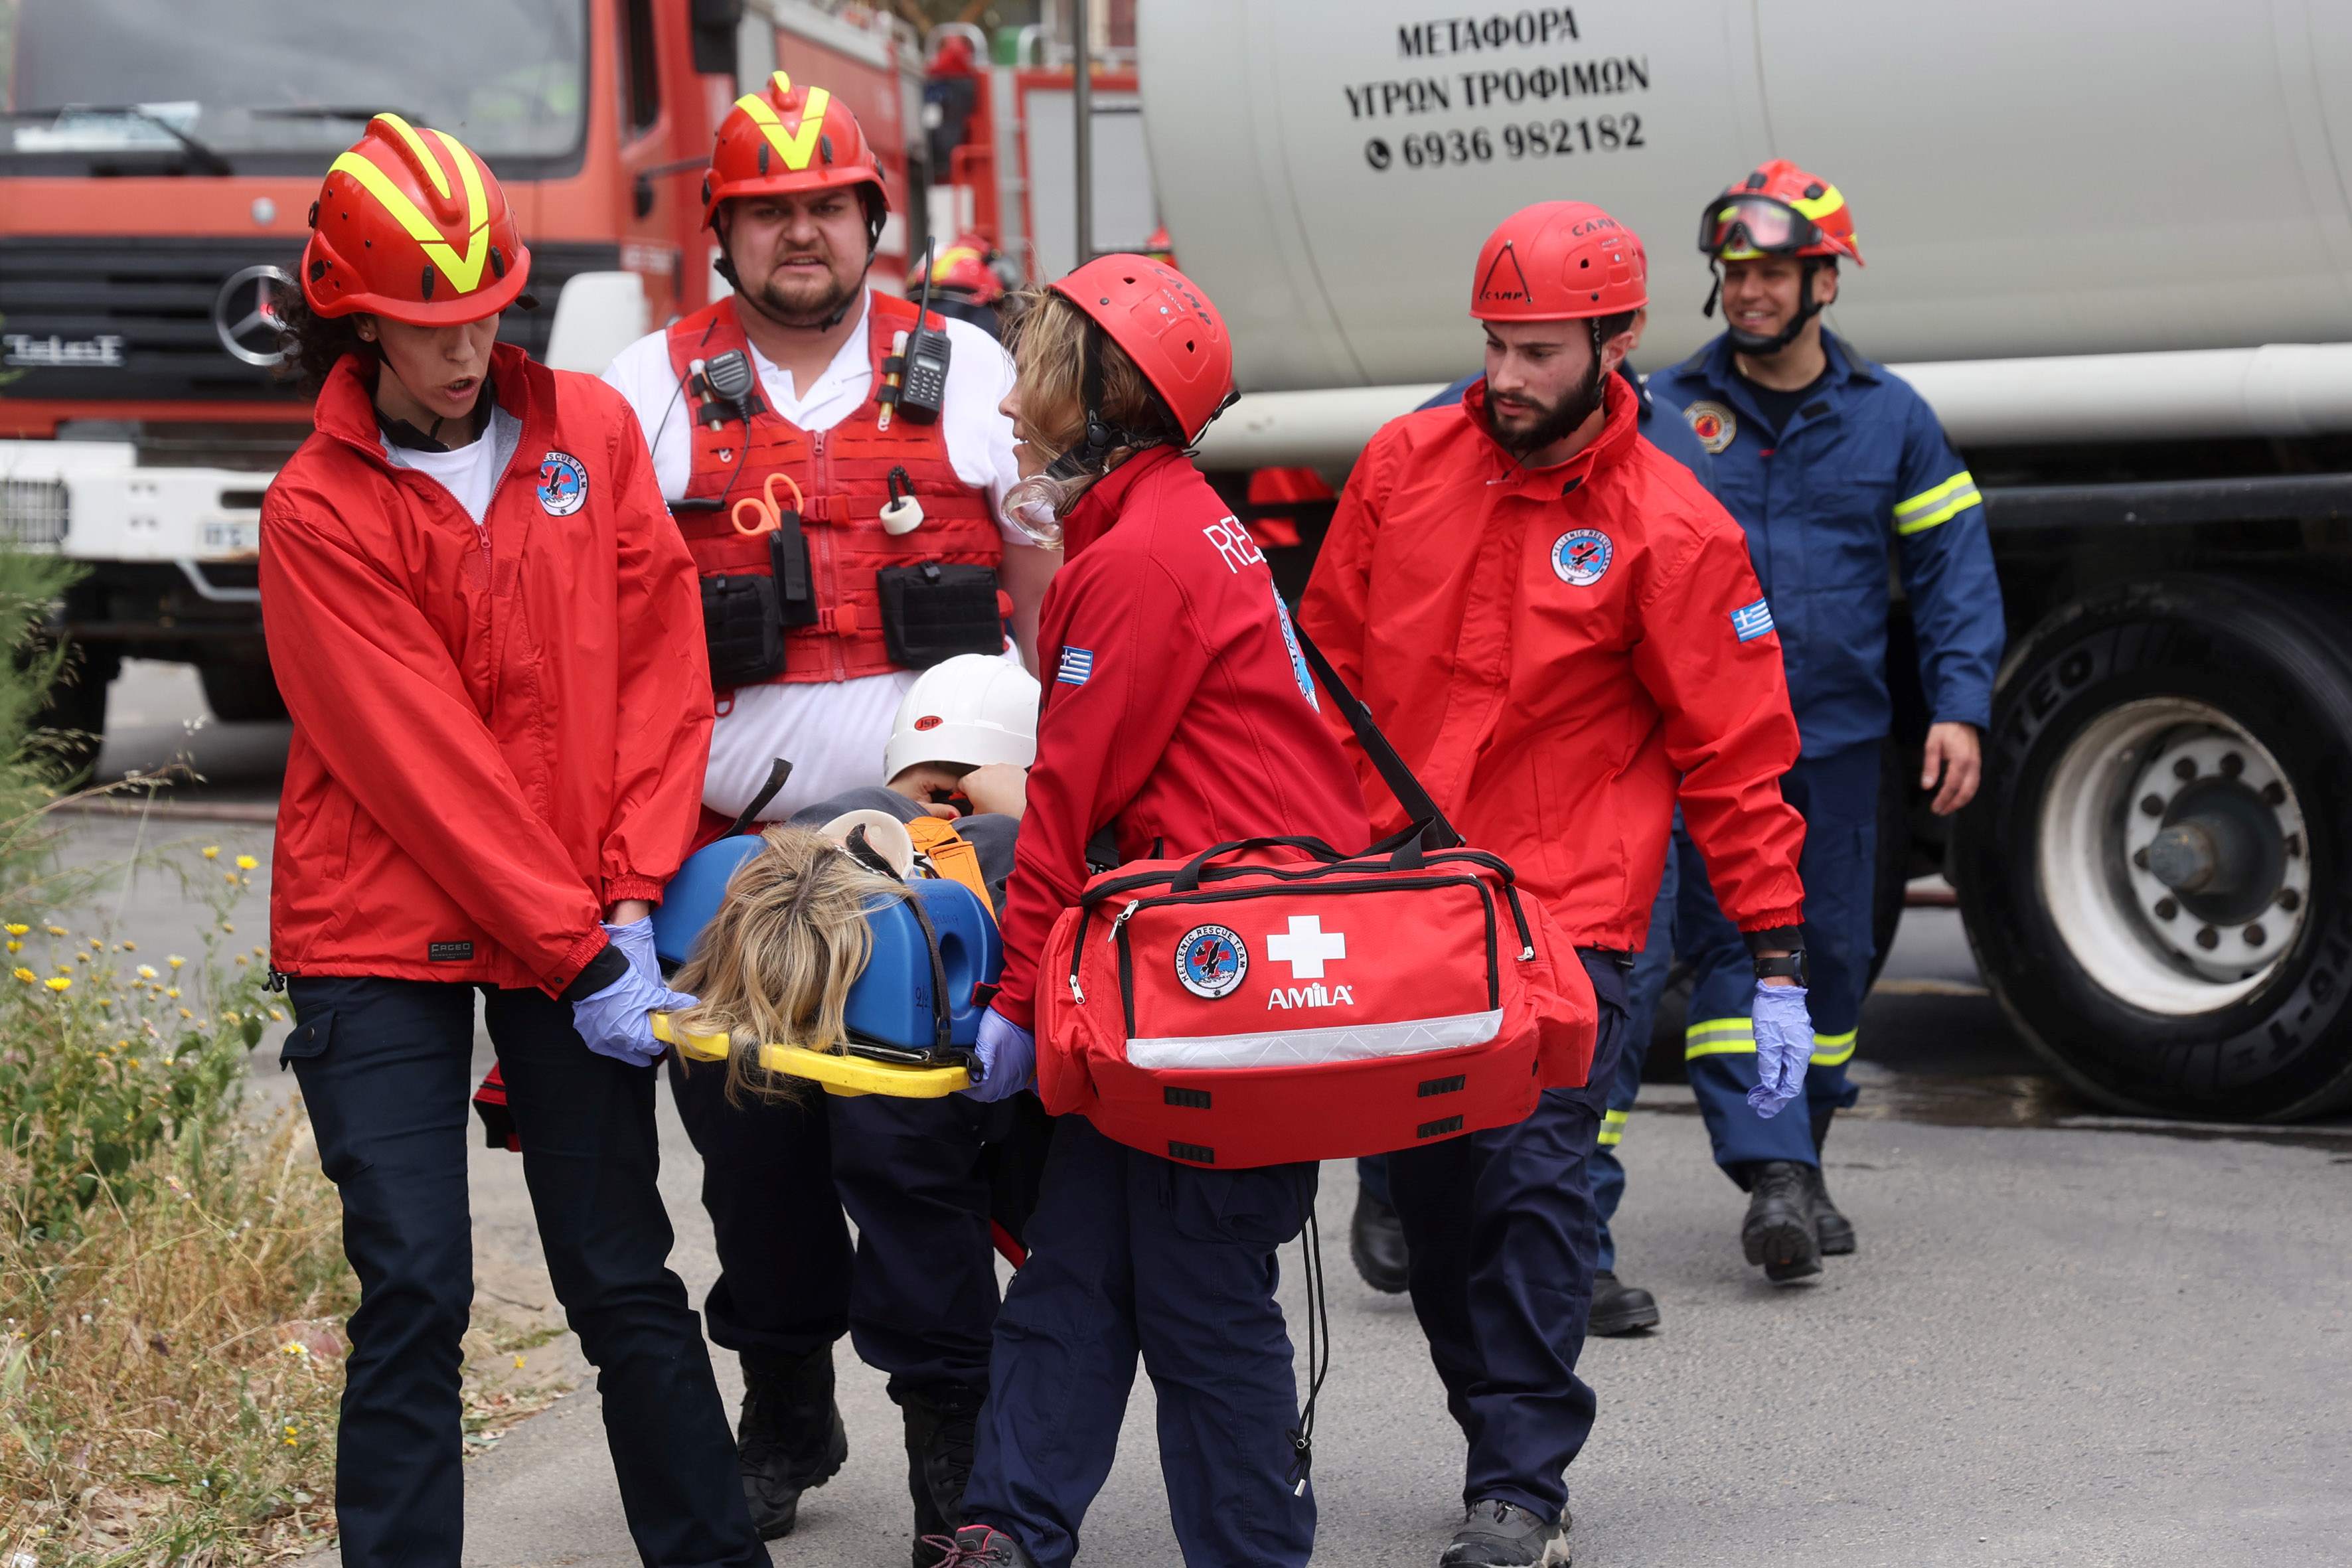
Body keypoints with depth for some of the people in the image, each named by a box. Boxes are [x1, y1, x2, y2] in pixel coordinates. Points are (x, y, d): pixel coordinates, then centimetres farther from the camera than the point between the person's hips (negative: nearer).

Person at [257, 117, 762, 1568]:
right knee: (415, 1294, -6)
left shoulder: (593, 431, 3)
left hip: (584, 922, 3)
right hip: (382, 938, -3)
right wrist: (578, 956, -15)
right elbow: (422, 763, -12)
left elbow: (661, 670, 2)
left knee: (623, 1276, 6)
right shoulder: (317, 513, -7)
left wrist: (634, 898, -8)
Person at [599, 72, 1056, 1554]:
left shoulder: (967, 371, 8)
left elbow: (1044, 587, 13)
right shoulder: (653, 388, 6)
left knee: (908, 1135, -7)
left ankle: (952, 1428, 4)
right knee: (748, 1137, 8)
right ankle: (787, 1408, 26)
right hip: (724, 846, 1)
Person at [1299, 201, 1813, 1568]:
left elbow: (1736, 755, -3)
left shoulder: (1673, 531, -6)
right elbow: (1329, 663, 14)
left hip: (1566, 918, -4)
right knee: (1429, 1191, 8)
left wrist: (1777, 963, -5)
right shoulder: (1405, 463, 5)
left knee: (1533, 1187, -10)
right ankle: (1506, 1435, 22)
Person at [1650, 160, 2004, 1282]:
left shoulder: (1889, 418, 6)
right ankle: (1773, 1176, -17)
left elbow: (1953, 567, 8)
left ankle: (1800, 1163, 24)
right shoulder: (1669, 412, 2)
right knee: (1726, 943, -12)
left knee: (1830, 949, 7)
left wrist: (1960, 707, -3)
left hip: (1837, 737, 2)